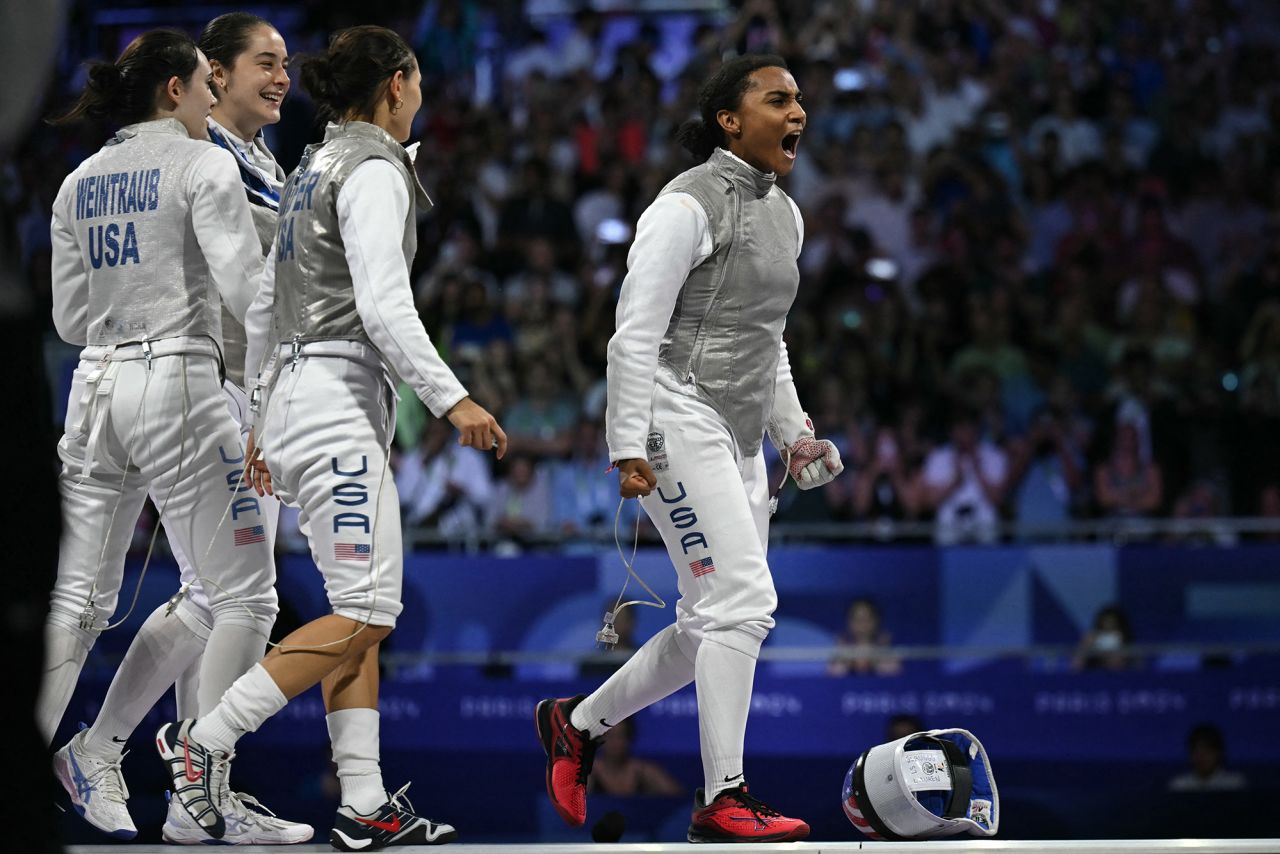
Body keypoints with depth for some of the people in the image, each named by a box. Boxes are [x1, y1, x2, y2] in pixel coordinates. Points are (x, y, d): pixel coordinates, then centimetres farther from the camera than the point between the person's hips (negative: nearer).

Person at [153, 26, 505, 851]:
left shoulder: (314, 169, 17)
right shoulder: (374, 170, -10)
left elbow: (266, 304, 21)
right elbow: (383, 306, -20)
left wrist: (265, 414, 25)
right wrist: (451, 399, -20)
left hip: (295, 392, 10)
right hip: (339, 400, -10)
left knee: (369, 611, 7)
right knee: (365, 613, -10)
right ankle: (204, 738, -11)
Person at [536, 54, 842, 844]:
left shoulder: (784, 214, 15)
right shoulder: (689, 205, -11)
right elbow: (636, 333, -14)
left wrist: (794, 432, 15)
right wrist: (630, 449, -19)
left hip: (738, 439, 9)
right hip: (678, 420, -9)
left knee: (713, 628, 9)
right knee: (743, 603, -17)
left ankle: (579, 724, 27)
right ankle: (722, 800, -14)